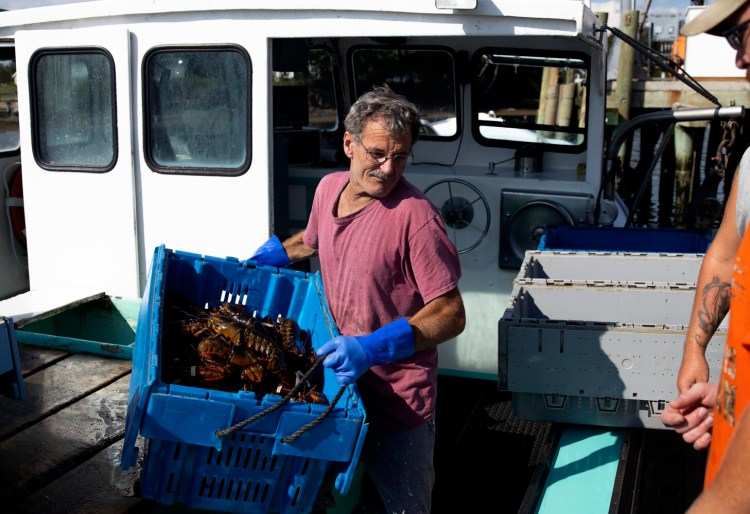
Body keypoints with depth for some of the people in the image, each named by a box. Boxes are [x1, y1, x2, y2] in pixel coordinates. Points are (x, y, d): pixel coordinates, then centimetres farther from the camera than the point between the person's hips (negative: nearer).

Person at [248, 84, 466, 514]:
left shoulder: (415, 216, -22)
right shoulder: (329, 188, 0)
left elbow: (452, 314, -22)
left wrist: (372, 348, -31)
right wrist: (253, 265, 16)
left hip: (398, 400, -6)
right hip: (338, 380, 6)